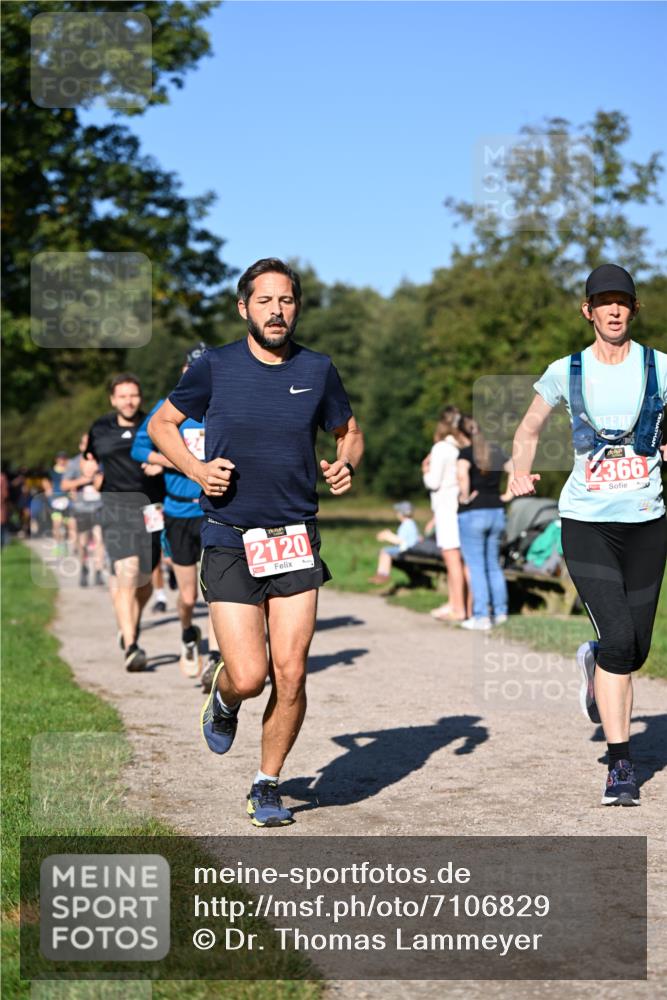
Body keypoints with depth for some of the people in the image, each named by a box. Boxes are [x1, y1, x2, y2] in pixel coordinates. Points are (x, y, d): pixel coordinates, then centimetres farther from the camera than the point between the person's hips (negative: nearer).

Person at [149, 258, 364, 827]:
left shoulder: (317, 370, 3)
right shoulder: (215, 368, -2)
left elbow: (349, 432, 19)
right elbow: (162, 424, 11)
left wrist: (346, 466, -3)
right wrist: (196, 469, -6)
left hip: (297, 543, 2)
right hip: (230, 543, -2)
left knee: (290, 676, -3)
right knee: (248, 677, -10)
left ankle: (267, 785, 19)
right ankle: (222, 702, 28)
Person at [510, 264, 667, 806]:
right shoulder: (565, 373, 2)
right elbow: (529, 430, 15)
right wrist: (522, 473, -4)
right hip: (586, 522, -2)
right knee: (618, 639, -17)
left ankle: (593, 663, 46)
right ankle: (620, 765, -4)